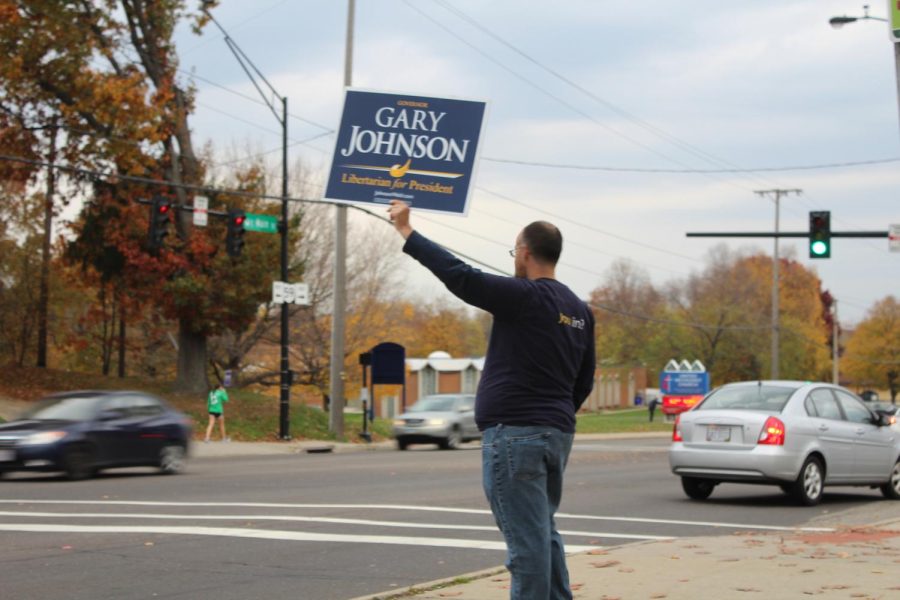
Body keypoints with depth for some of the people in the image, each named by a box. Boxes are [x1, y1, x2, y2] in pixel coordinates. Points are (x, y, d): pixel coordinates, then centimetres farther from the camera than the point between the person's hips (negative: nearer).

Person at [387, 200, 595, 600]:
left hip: (515, 435, -8)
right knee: (543, 531, 18)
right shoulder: (579, 311, 12)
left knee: (526, 537, -6)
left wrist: (408, 233, -12)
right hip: (559, 434, 8)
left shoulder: (524, 297, -12)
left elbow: (460, 276, -19)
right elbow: (584, 381, 18)